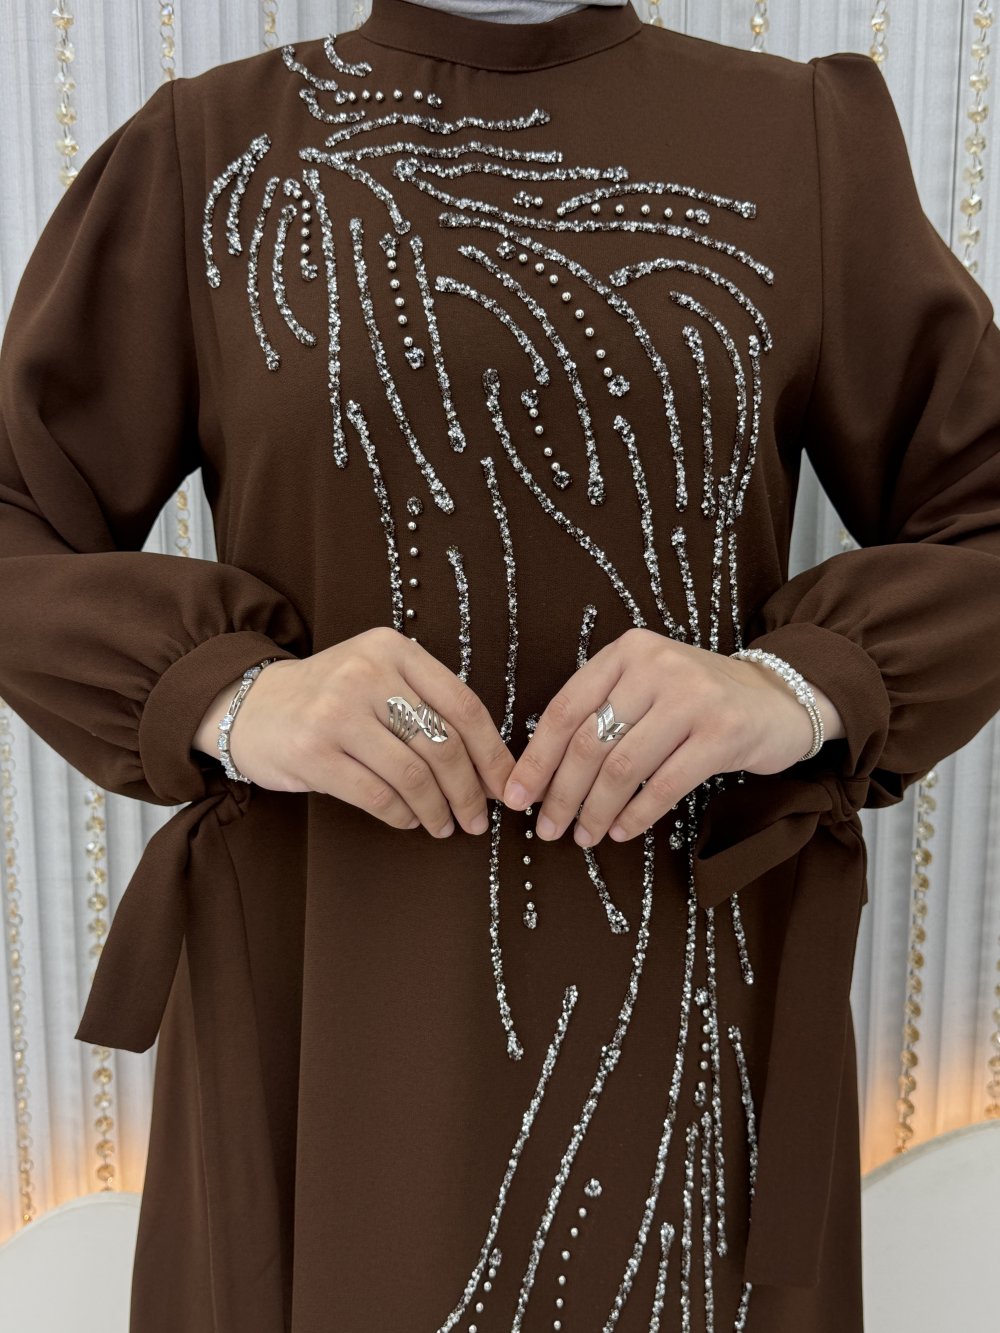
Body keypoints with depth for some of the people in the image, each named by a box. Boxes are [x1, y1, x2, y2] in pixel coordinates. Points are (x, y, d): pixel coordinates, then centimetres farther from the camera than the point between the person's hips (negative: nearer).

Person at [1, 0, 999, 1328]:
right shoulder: (208, 152, 1)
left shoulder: (811, 141, 3)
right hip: (318, 989, 0)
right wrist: (231, 696, -19)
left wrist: (798, 690, -19)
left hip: (689, 991, 1)